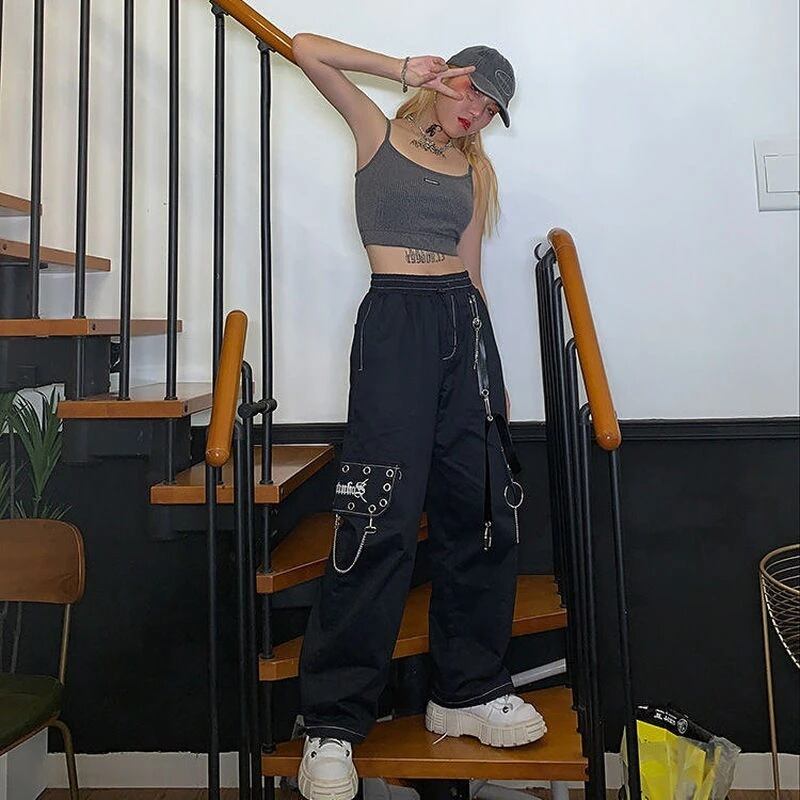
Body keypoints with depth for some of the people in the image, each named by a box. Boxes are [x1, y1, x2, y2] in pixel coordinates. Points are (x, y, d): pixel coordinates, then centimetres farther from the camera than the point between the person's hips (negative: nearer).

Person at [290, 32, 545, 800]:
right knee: (383, 515, -12)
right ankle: (333, 722, -1)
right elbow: (308, 49, 5)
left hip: (464, 321, 6)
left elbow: (471, 271, 19)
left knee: (483, 508, 2)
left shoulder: (475, 170, 21)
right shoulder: (378, 132, 12)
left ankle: (469, 689, 18)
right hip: (395, 320, -5)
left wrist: (495, 374, 14)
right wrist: (403, 68, 5)